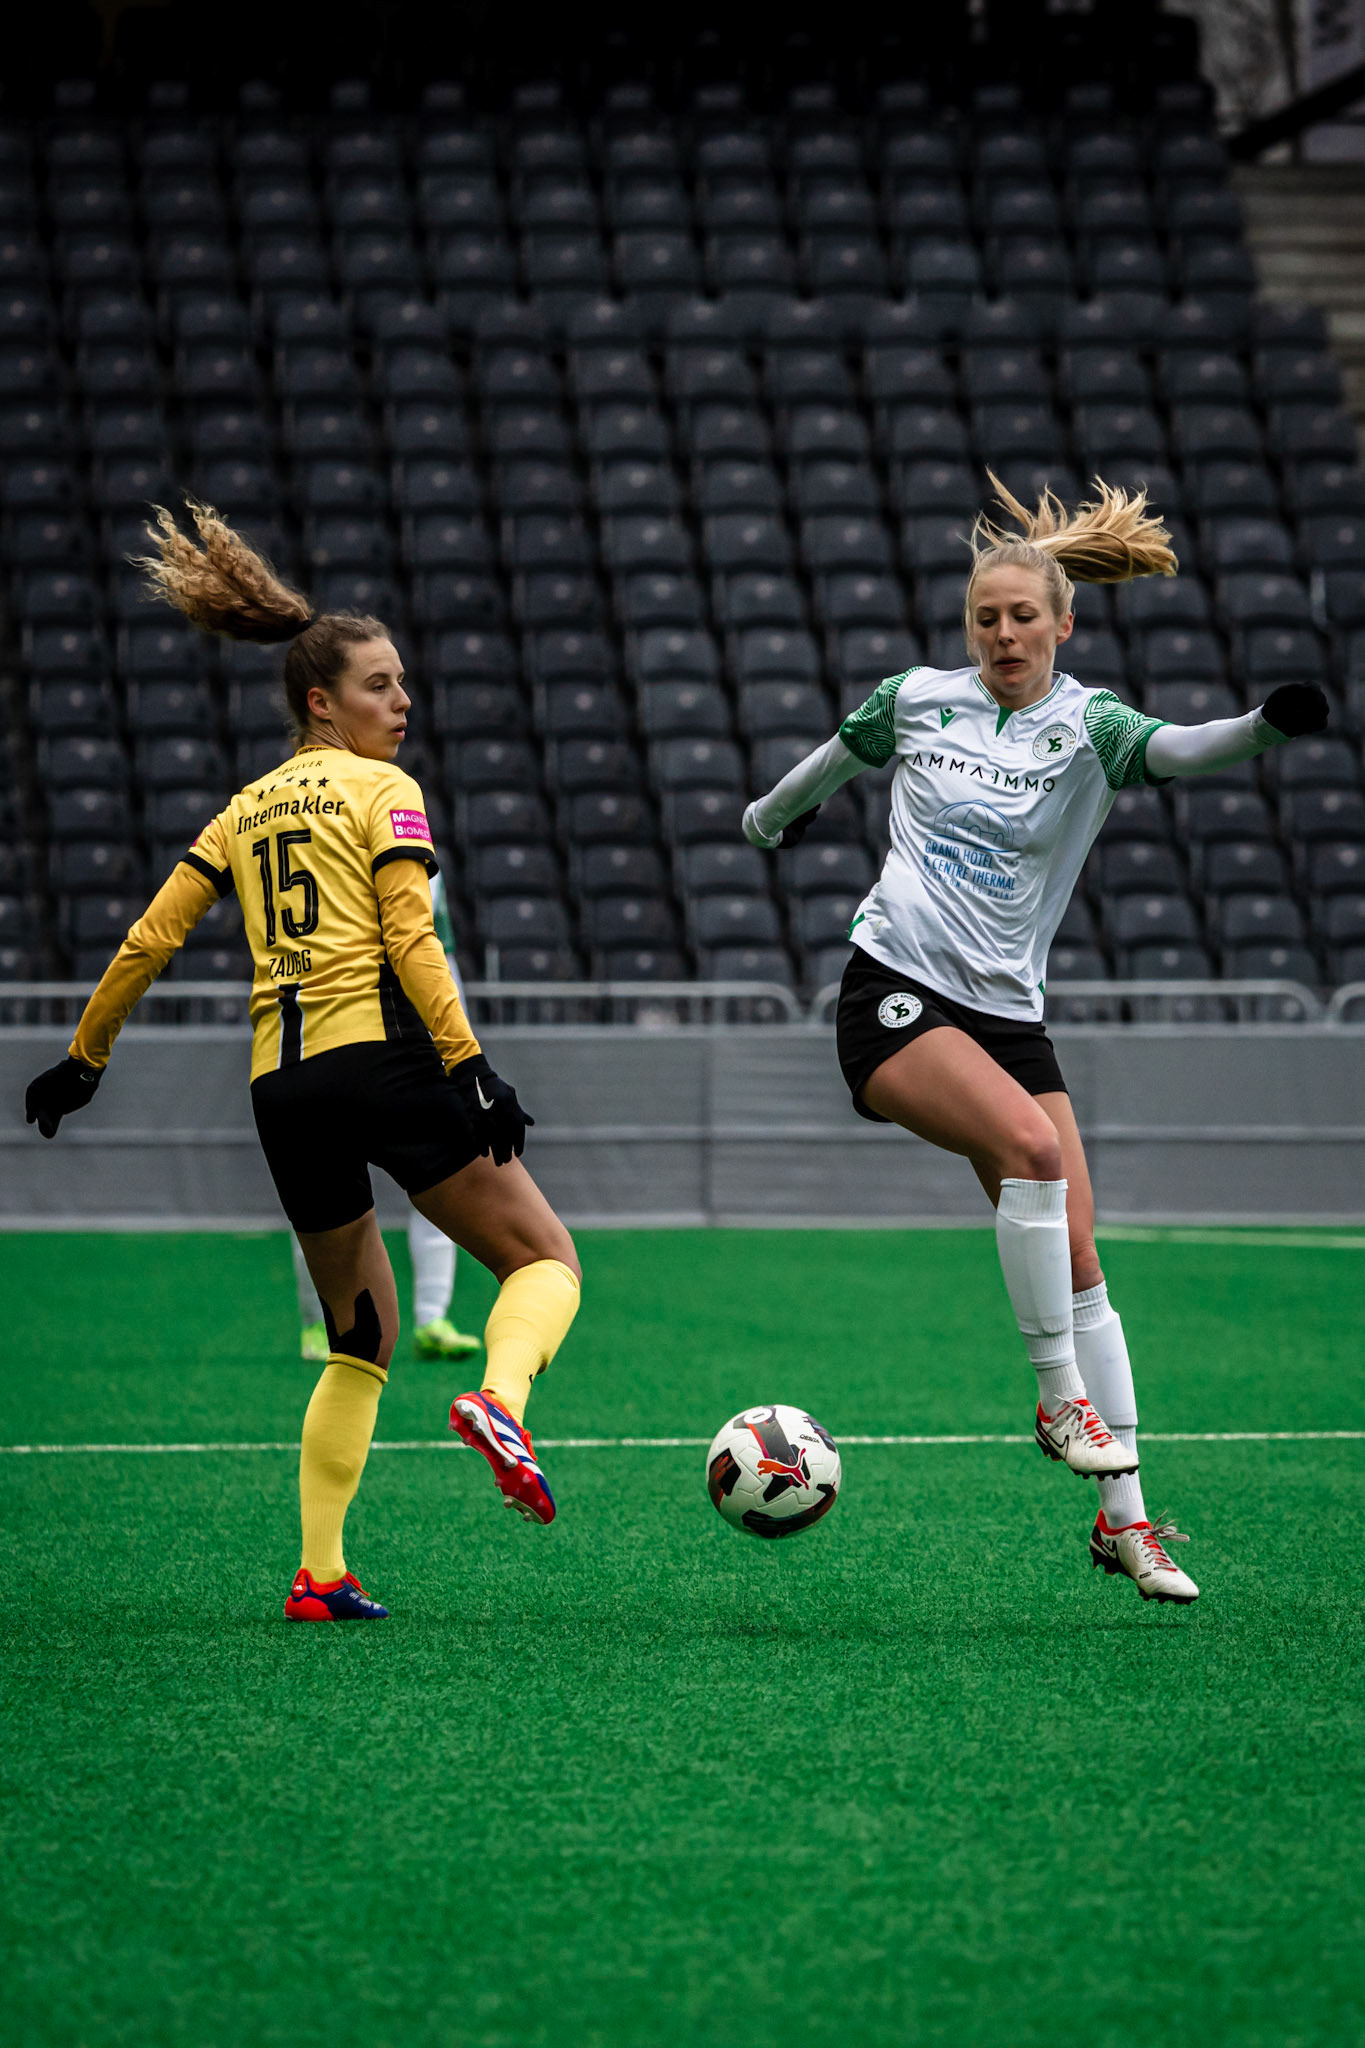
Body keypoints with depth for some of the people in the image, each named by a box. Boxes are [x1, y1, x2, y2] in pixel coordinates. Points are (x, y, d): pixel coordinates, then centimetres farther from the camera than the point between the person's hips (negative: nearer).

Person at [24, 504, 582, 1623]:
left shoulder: (245, 810, 20)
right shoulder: (384, 791, 2)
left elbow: (148, 942, 17)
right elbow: (410, 939, -11)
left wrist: (84, 1057, 26)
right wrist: (472, 1067, -16)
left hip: (281, 1088, 6)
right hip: (382, 1056, -6)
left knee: (362, 1338, 16)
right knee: (545, 1256, 1)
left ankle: (319, 1574, 6)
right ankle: (499, 1396, -31)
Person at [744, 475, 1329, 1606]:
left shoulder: (1086, 726, -1)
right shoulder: (914, 698, 3)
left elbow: (1176, 750, -24)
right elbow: (833, 761, 26)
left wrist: (1267, 724, -44)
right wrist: (773, 814, 44)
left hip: (1008, 1012, 2)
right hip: (894, 995, -2)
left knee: (1078, 1265, -2)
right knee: (1030, 1142, -30)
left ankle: (1124, 1518, 4)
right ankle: (1060, 1393, -19)